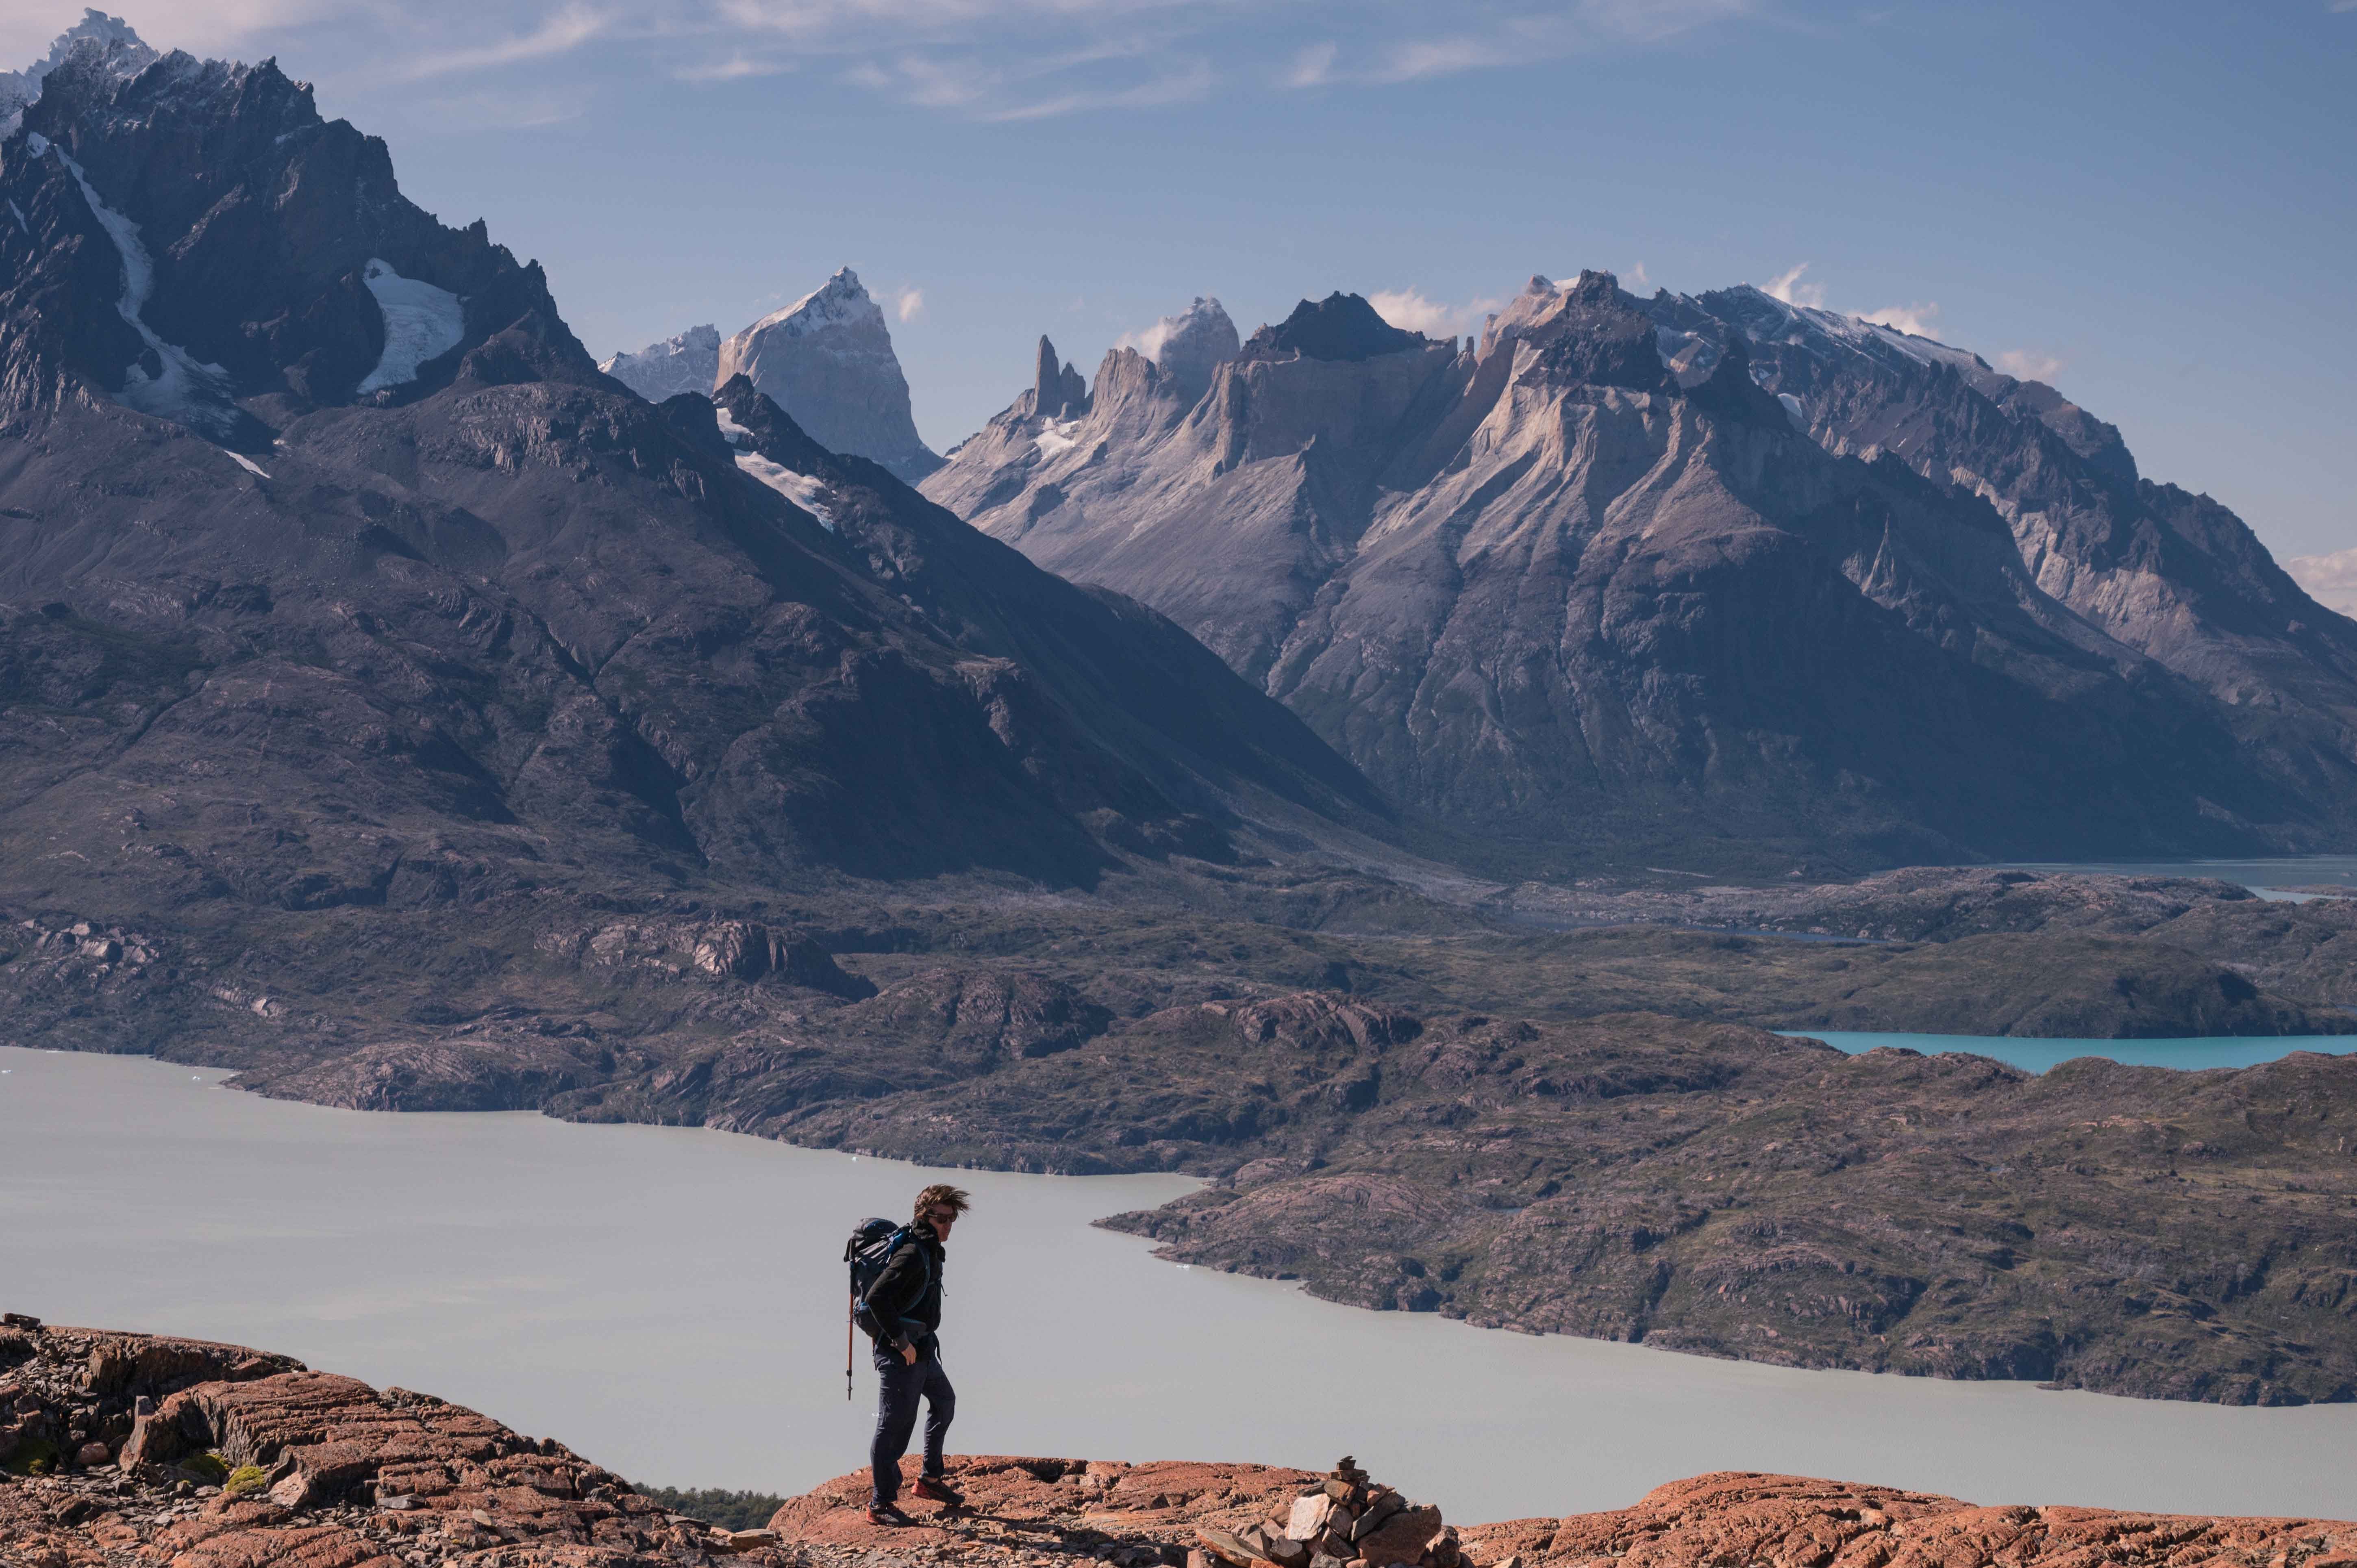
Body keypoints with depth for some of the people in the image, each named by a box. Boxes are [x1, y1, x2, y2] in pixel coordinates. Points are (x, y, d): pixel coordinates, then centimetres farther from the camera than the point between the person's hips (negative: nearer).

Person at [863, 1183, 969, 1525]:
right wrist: (902, 1341, -25)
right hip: (900, 1354, -11)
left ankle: (930, 1479, 37)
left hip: (922, 1348, 11)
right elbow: (877, 1298, -31)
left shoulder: (931, 1252, 9)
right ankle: (880, 1504, 1)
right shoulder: (912, 1254, -22)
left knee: (944, 1401, 25)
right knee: (895, 1424, -6)